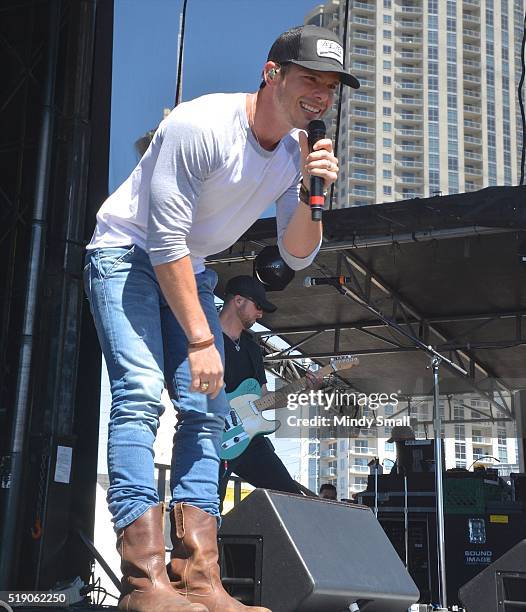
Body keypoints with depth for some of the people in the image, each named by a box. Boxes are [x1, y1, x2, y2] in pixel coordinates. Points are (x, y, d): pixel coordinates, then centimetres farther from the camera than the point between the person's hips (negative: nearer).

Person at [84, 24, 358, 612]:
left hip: (189, 271, 8)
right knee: (141, 393, -23)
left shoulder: (299, 152, -2)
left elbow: (296, 258, -1)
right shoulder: (199, 124, -25)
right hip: (127, 253, -7)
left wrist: (309, 193, -20)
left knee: (206, 408, -4)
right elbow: (165, 243, -25)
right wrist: (200, 340, -24)